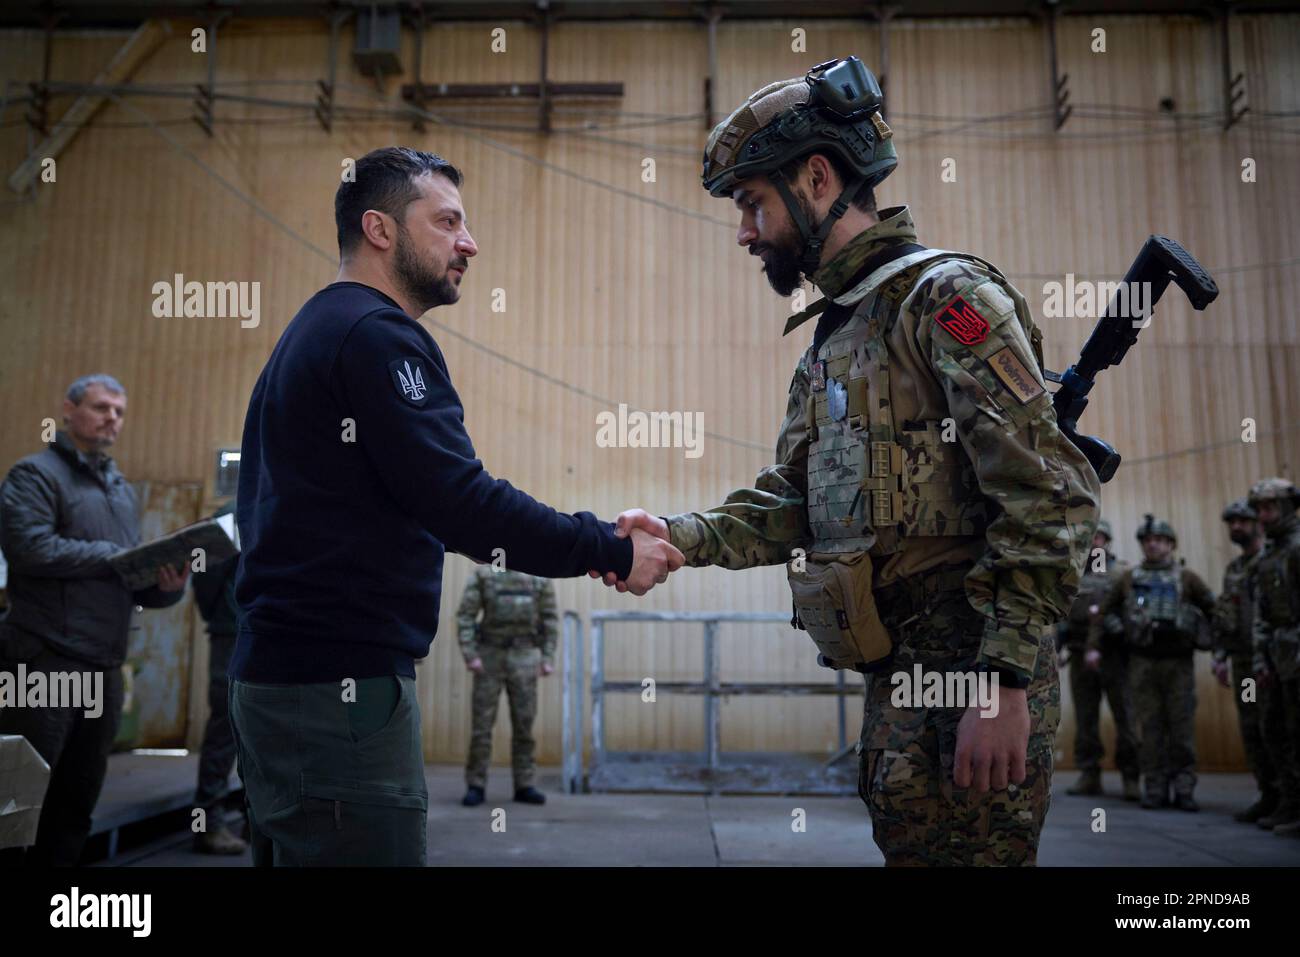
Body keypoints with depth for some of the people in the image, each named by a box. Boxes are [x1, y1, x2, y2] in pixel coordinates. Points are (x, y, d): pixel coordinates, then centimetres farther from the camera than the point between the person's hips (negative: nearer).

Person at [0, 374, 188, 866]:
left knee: (79, 796, 14)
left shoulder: (124, 491, 19)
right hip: (45, 660, -7)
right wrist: (114, 555, -12)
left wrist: (166, 585, -5)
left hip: (104, 665, 7)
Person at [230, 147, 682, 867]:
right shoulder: (377, 335, -13)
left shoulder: (315, 332, 19)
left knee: (294, 849, 18)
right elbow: (459, 497, -22)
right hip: (339, 687, -11)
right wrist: (613, 551, -14)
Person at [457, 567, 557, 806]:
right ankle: (475, 787, 6)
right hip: (490, 656, -1)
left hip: (523, 658, 1)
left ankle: (524, 786, 9)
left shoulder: (540, 576, 3)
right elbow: (465, 616, -4)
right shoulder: (483, 573, -2)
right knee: (482, 721, -1)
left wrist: (548, 659, -1)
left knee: (524, 722, 1)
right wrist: (470, 656, -13)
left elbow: (549, 618, 6)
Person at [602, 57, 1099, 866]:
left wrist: (1005, 682, -20)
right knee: (909, 845, 16)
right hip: (897, 681, 8)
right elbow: (792, 506, 16)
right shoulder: (834, 340, 18)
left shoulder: (946, 297, -10)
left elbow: (1050, 502, -17)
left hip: (973, 680, -8)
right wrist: (680, 538, 0)